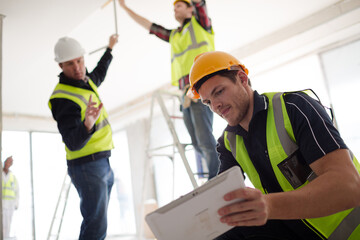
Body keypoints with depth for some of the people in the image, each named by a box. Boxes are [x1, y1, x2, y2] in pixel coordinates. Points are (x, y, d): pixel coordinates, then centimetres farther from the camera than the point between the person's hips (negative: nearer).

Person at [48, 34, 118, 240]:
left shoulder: (83, 81, 7)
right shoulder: (63, 98, -20)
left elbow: (98, 75, 34)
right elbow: (73, 143, -28)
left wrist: (110, 49, 45)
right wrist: (87, 125, -49)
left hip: (103, 164, 9)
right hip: (87, 167, -9)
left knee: (96, 221, 15)